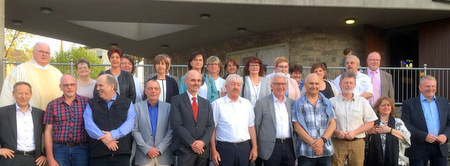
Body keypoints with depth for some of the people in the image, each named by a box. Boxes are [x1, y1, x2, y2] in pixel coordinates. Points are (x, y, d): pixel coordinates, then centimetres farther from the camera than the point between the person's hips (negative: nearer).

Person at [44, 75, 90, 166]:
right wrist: (50, 158, 1)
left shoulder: (86, 102, 4)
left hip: (81, 149, 0)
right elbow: (48, 132, 5)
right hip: (60, 149, 1)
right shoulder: (52, 105, 7)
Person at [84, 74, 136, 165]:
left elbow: (130, 123, -3)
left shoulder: (127, 103, 10)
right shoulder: (91, 103, 13)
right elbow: (89, 124, -2)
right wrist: (103, 138, -16)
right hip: (98, 153, 1)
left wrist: (113, 135, -17)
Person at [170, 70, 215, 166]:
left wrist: (203, 142, -10)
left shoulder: (206, 103, 14)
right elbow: (176, 125, -9)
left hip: (203, 149, 4)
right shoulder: (177, 100, 0)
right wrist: (192, 143, -13)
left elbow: (210, 125, 7)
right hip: (185, 149, -4)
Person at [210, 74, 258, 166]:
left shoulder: (247, 103, 9)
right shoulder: (217, 104, -2)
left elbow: (251, 127, 11)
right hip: (225, 147, -3)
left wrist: (254, 147, 6)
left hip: (245, 147, 3)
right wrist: (213, 150, -8)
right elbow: (212, 129, -3)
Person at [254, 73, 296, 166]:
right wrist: (255, 147, -2)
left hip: (289, 147, 4)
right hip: (271, 147, -4)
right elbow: (256, 126, -1)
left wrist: (296, 145, 9)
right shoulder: (262, 103, -3)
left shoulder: (291, 103, 11)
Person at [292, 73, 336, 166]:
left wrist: (322, 140, -9)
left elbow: (332, 124, 7)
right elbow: (297, 127, -4)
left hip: (325, 151, 3)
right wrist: (313, 143, -12)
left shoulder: (327, 103, 14)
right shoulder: (298, 104, 3)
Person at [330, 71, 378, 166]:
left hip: (357, 143, 2)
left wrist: (355, 132, -6)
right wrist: (336, 131, -13)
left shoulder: (362, 102, 10)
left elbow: (370, 123, 7)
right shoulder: (332, 102, 5)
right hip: (338, 142, -1)